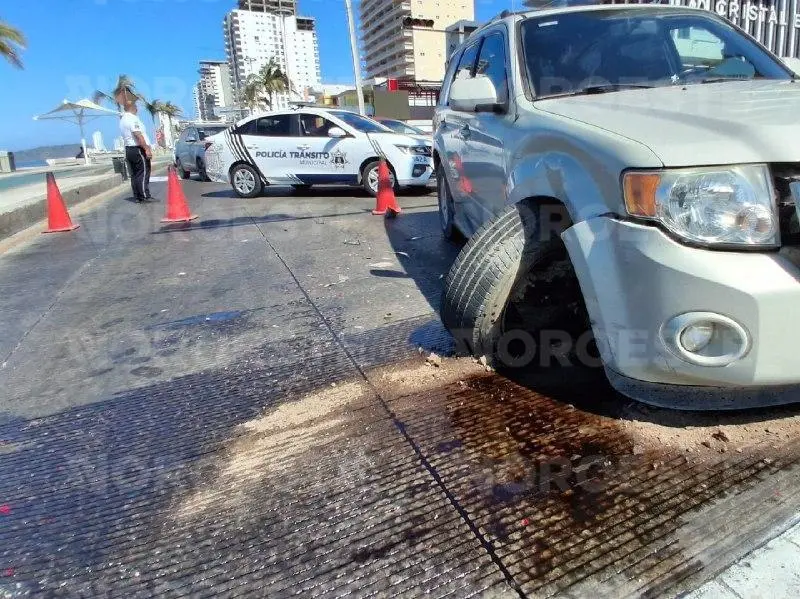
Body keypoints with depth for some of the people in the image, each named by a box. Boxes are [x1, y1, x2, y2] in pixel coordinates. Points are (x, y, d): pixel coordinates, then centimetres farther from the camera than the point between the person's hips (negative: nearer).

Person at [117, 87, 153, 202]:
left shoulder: (123, 119, 20)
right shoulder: (132, 118, -12)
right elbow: (138, 135, -21)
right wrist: (147, 148, -24)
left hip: (129, 149, 10)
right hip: (138, 149, -10)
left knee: (135, 174, 9)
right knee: (143, 173, -10)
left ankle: (137, 196, 10)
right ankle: (145, 196, -13)